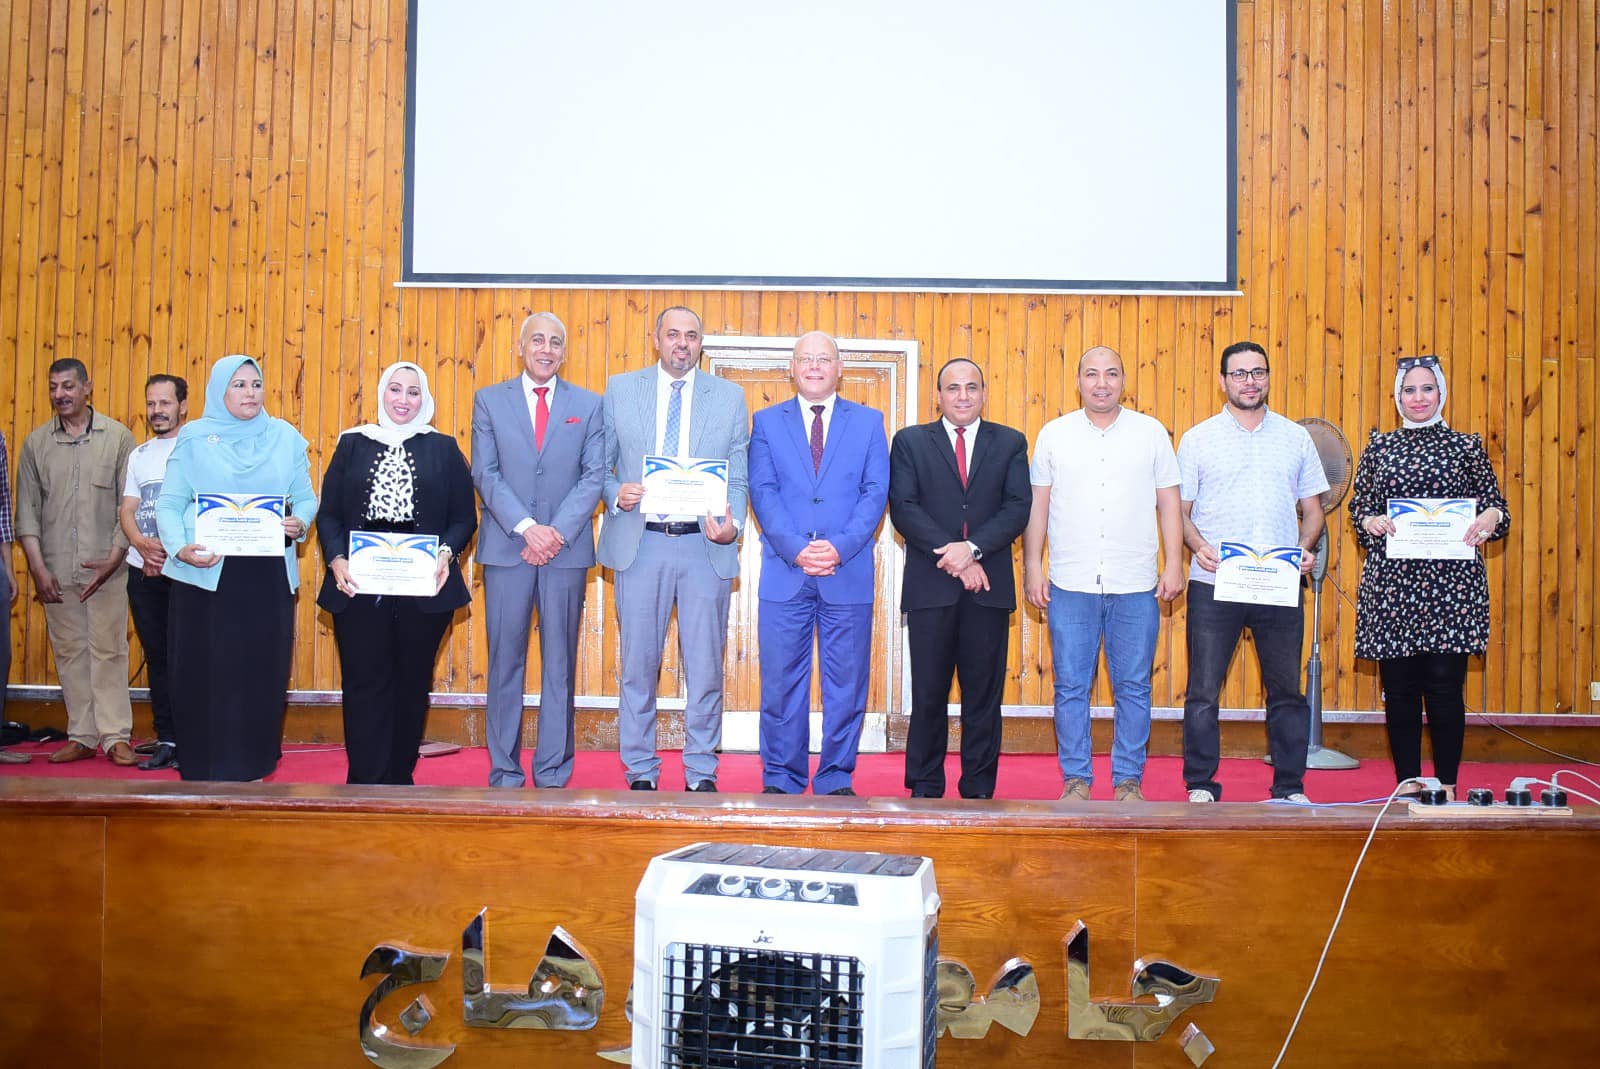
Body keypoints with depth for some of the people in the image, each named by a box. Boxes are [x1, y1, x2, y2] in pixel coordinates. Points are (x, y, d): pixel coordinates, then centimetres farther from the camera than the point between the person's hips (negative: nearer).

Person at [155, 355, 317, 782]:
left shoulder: (285, 437, 10)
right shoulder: (194, 438, 6)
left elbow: (307, 498, 10)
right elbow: (169, 504, 2)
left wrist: (299, 523, -12)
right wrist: (180, 547, -15)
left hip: (269, 575, 1)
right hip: (205, 573, -1)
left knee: (263, 668, 2)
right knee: (204, 671, 0)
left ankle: (253, 765, 12)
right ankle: (203, 770, 9)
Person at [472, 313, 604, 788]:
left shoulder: (589, 405, 8)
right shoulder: (489, 400, 7)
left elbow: (594, 476, 1)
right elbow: (485, 473, 0)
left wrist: (558, 532, -12)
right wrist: (527, 527, -13)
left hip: (567, 550, 0)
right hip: (506, 548, 0)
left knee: (560, 664, 4)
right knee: (505, 661, 4)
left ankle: (553, 773, 11)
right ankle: (504, 772, 12)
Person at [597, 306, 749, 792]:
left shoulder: (729, 396, 9)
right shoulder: (620, 389, 8)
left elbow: (738, 476, 6)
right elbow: (599, 465, 9)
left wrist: (732, 524, -12)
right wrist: (616, 493, -12)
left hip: (706, 546, 0)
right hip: (639, 542, 0)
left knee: (705, 666, 5)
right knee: (638, 663, 6)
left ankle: (702, 772, 17)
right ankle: (640, 771, 18)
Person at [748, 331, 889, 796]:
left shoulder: (868, 421, 10)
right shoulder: (767, 422, 11)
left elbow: (875, 492, 1)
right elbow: (762, 492, 1)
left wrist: (840, 547, -13)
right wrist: (796, 549, -13)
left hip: (848, 574, 0)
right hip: (784, 572, 0)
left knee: (846, 684, 4)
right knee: (781, 683, 3)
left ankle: (836, 781, 14)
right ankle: (781, 780, 14)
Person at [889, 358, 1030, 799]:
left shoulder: (1010, 443, 12)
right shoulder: (910, 441, 9)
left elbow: (1018, 508, 0)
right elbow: (903, 509, -2)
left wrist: (973, 548, -14)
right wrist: (950, 554, -13)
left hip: (989, 586, 1)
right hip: (930, 586, -1)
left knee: (984, 692, 4)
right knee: (928, 693, 3)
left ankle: (979, 790, 13)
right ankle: (924, 789, 12)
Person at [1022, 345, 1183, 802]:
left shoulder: (1151, 432, 6)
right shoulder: (1054, 434, 7)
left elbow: (1168, 503, 7)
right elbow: (1037, 506, 8)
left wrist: (1174, 564, 0)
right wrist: (1033, 568, 3)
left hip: (1136, 585, 0)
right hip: (1070, 584, 0)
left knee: (1133, 687, 5)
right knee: (1071, 687, 4)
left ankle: (1128, 780, 15)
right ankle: (1076, 778, 14)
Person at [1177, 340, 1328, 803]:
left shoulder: (1295, 437, 11)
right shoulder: (1198, 439, 6)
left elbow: (1313, 509, 13)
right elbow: (1180, 509, 5)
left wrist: (1304, 547, -5)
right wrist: (1199, 546, -13)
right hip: (1214, 585, -1)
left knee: (1287, 691, 7)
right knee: (1203, 691, 1)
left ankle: (1290, 787, 18)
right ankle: (1201, 786, 11)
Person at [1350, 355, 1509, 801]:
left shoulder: (1466, 447, 9)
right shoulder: (1378, 447, 12)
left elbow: (1495, 505, 9)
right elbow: (1359, 509, 11)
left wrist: (1490, 517, -13)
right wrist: (1371, 522, -11)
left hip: (1451, 583, -1)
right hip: (1391, 581, 1)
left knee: (1445, 683, -3)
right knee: (1399, 685, 3)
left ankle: (1447, 784, 8)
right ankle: (1407, 781, 13)